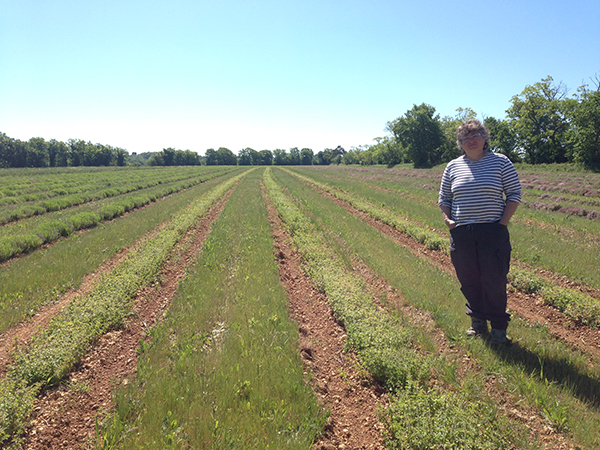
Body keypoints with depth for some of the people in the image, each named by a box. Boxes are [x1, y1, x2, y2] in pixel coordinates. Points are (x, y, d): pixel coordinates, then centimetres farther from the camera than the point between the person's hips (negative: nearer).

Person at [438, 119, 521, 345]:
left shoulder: (500, 162, 2)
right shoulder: (453, 167, 9)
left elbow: (514, 195, 3)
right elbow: (444, 198, 18)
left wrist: (503, 222, -6)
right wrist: (447, 219, 2)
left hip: (492, 232, -3)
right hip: (461, 233, 3)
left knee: (494, 281, -2)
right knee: (468, 280, 9)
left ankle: (498, 327, 14)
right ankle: (477, 322, 26)